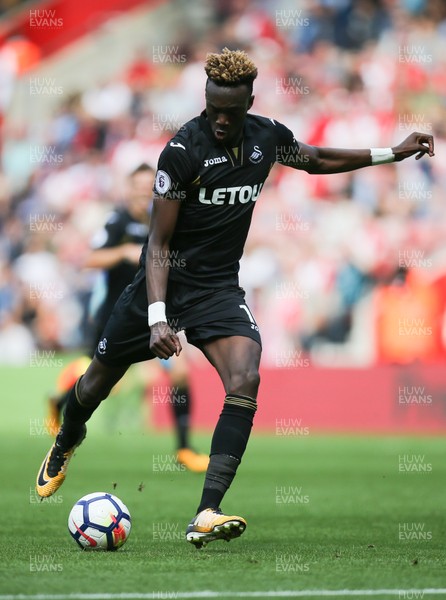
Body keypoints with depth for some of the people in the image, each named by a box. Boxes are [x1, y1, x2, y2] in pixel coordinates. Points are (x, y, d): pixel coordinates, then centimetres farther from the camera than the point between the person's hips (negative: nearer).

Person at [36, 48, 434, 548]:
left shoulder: (267, 136, -3)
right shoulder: (182, 150, -19)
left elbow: (317, 159, 22)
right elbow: (159, 243, -18)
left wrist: (392, 153, 20)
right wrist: (157, 318, -28)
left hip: (219, 289, 3)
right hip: (166, 280, -3)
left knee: (245, 380, -23)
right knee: (100, 380, 13)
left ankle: (206, 517, -29)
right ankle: (64, 446, 50)